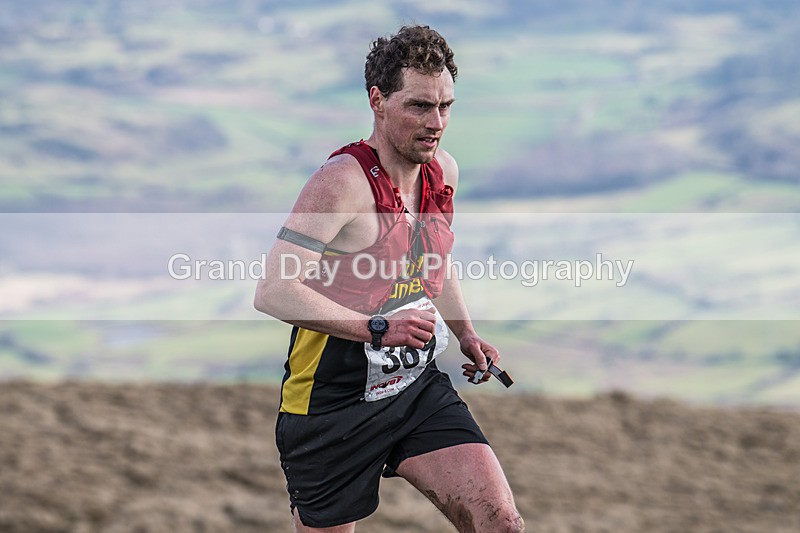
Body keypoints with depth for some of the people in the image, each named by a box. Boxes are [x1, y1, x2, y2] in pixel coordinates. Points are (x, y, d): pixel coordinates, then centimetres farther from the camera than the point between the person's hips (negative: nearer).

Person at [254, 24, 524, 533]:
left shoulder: (444, 170, 5)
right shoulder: (344, 181, -20)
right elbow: (273, 292, -27)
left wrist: (466, 333, 14)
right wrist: (376, 329, -31)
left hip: (419, 387, 6)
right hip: (334, 402, -6)